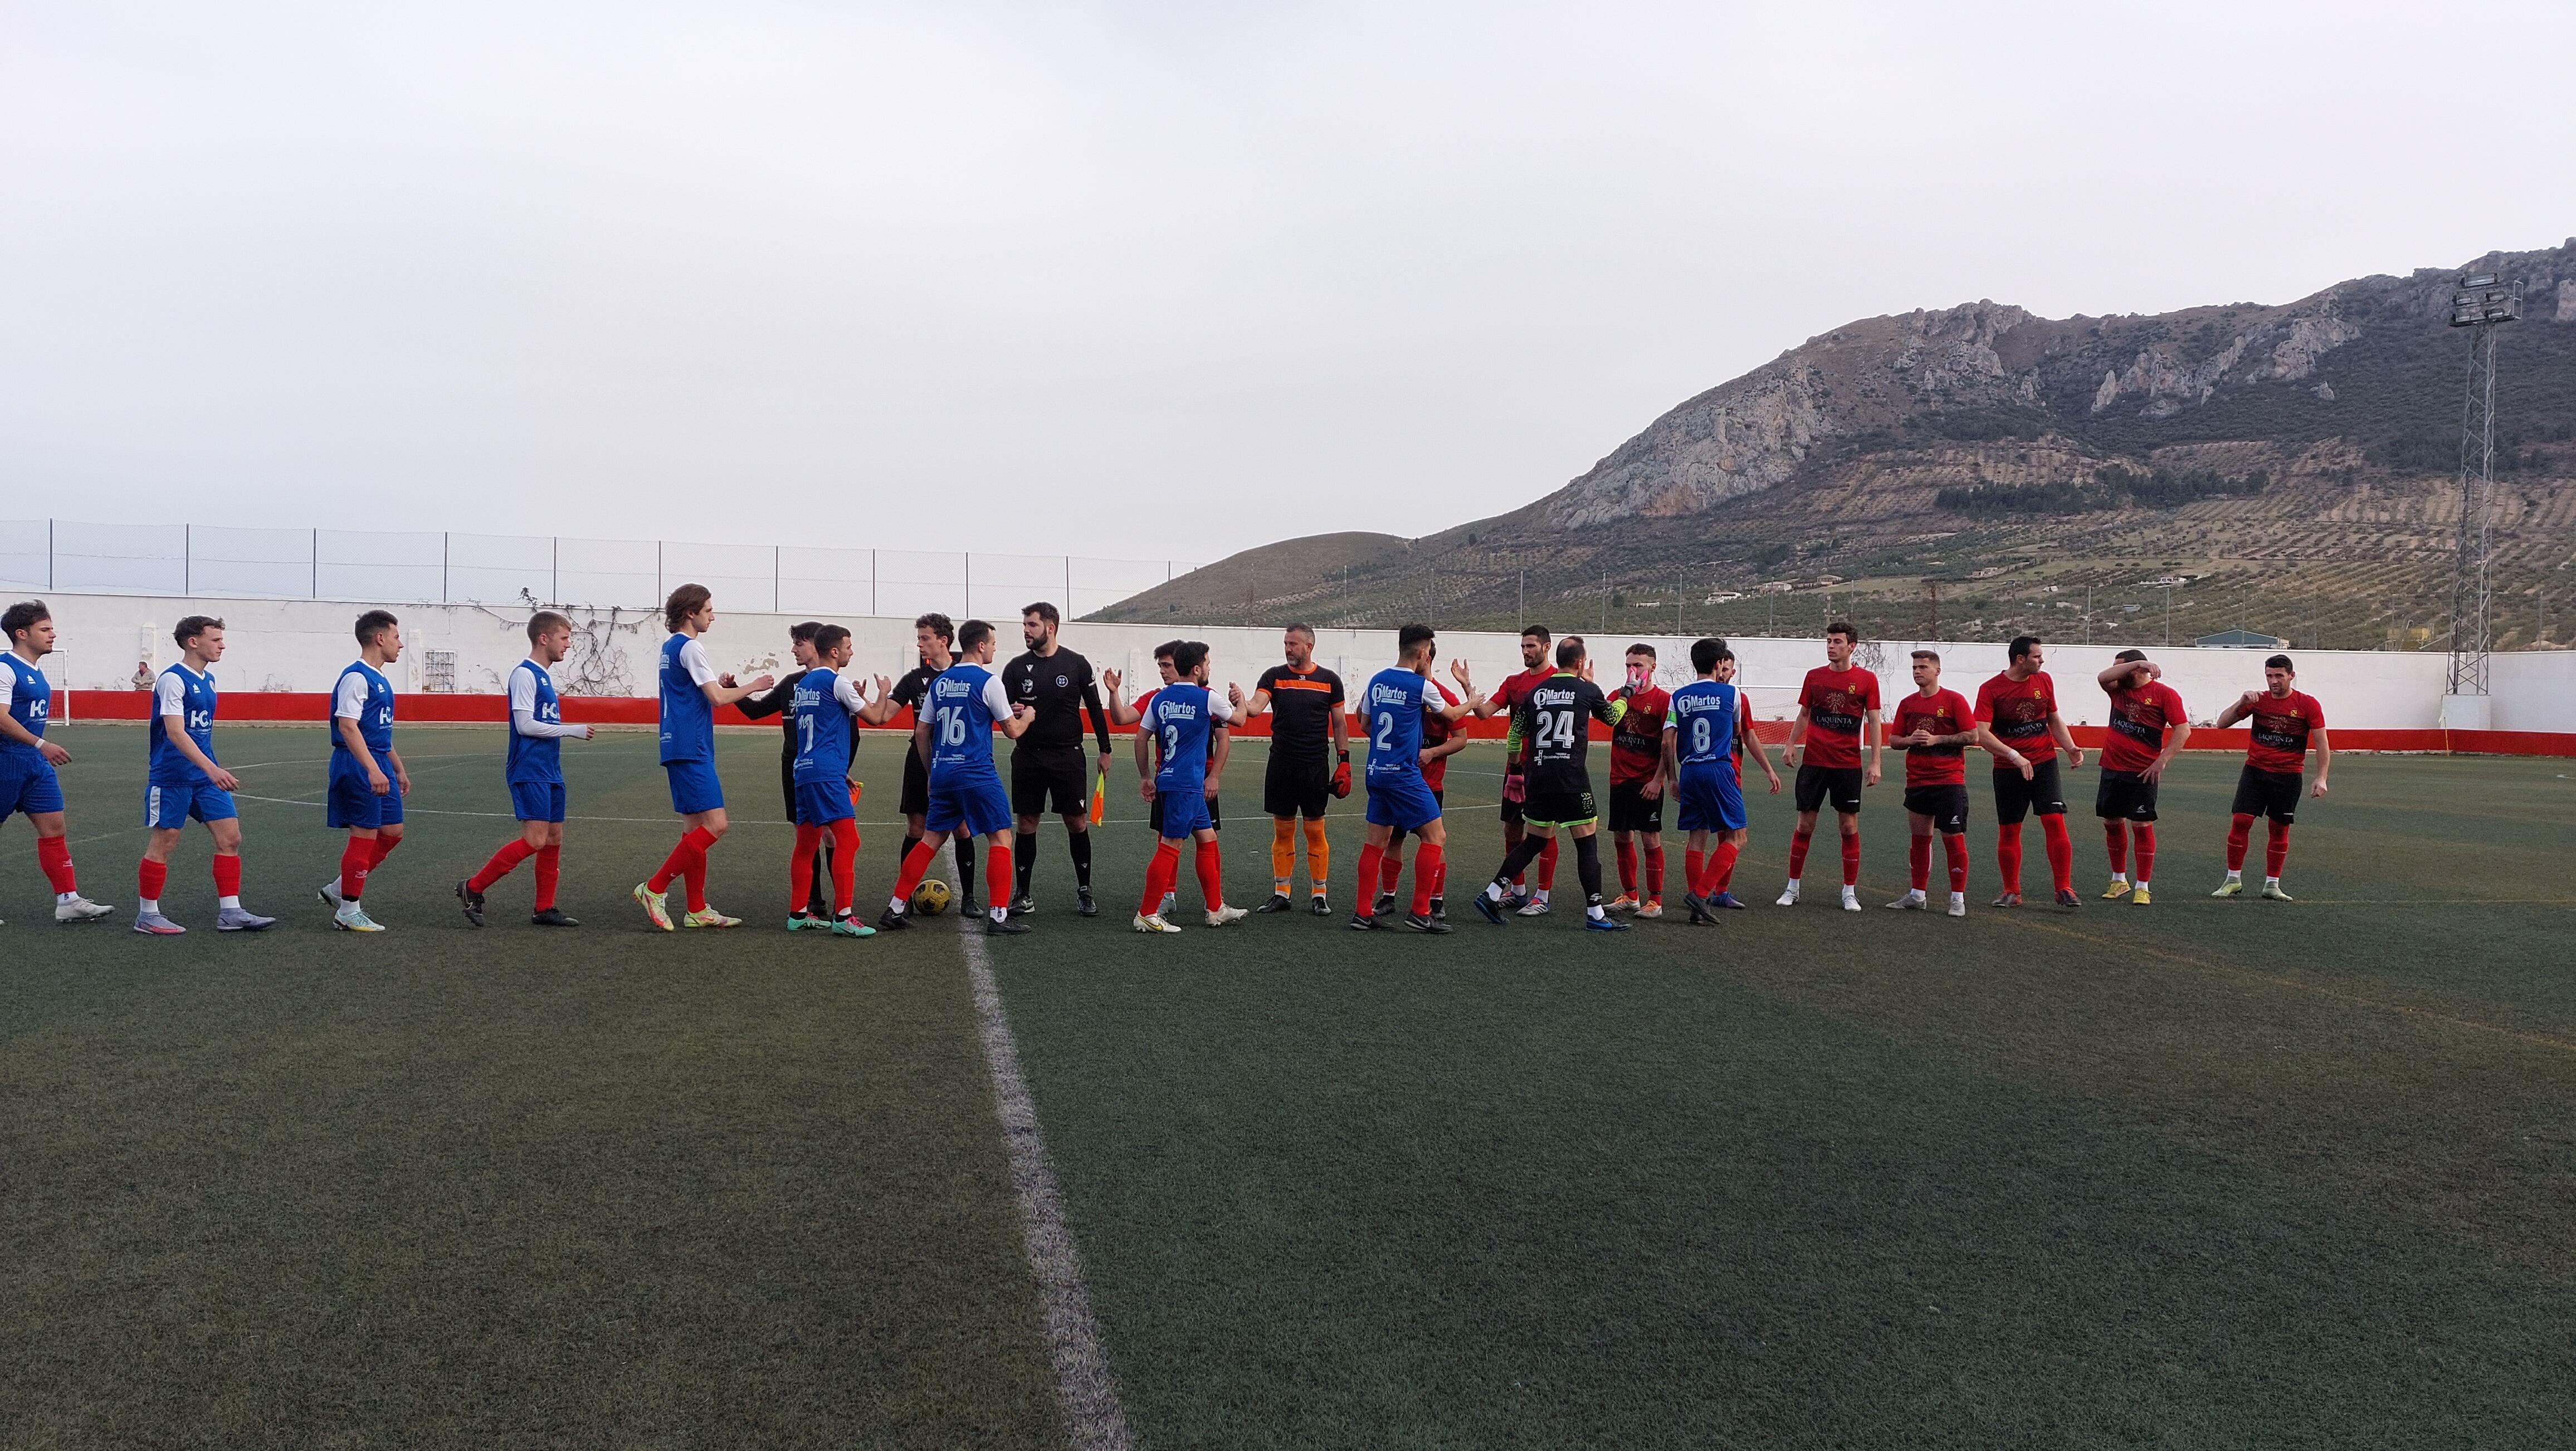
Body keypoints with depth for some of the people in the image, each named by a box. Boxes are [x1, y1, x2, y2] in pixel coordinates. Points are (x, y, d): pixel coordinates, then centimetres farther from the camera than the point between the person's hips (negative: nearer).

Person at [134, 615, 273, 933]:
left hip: (206, 775, 8)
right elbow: (175, 732, -24)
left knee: (230, 838, 2)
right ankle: (147, 916, 13)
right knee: (164, 843, 1)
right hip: (172, 776, -8)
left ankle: (230, 912, 6)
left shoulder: (208, 679, 12)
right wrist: (212, 769, -32)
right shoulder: (173, 679, -14)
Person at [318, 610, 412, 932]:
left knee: (392, 832, 11)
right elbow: (347, 726, -23)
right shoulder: (356, 676, -13)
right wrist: (372, 770, -30)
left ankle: (339, 889, 23)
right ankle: (348, 912, 7)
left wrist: (398, 769, 28)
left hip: (380, 767, 10)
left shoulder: (380, 680, 17)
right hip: (358, 766, -10)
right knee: (365, 836, -4)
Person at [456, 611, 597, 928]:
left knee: (554, 838, 8)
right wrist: (572, 731, -12)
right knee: (535, 839, -14)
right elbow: (525, 724, -16)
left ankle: (544, 908, 14)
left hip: (549, 772, 9)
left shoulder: (543, 676, 17)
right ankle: (473, 889, -4)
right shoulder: (525, 673, -11)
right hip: (529, 772, -9)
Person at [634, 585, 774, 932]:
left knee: (696, 827, 11)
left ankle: (697, 910, 13)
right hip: (691, 750, -10)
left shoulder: (670, 646, 18)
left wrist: (719, 683, 11)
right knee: (715, 825, -12)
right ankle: (654, 889, -8)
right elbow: (718, 698, -15)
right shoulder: (689, 647, -11)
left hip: (678, 747, 10)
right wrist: (752, 686, 0)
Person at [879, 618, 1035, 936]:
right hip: (977, 774, -6)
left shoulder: (940, 682, 11)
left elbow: (921, 733, 15)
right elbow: (1012, 730, -3)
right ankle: (998, 917, -2)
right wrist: (1027, 716, 18)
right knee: (1000, 837, 2)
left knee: (930, 839, 14)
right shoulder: (988, 681, -8)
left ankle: (896, 909, 13)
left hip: (941, 774, 7)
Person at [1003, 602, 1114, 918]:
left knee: (1077, 823, 1)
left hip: (1068, 757, -1)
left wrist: (1105, 751, 6)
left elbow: (1095, 708, 6)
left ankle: (1084, 891, 14)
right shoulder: (1016, 668, 4)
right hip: (1027, 757, 1)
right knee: (1026, 824, 3)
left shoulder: (1077, 664, 0)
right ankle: (1023, 894, 13)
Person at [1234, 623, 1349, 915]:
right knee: (1282, 831, 6)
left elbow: (1340, 724, 8)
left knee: (1315, 831, 2)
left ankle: (1319, 895, 11)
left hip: (1316, 767, -1)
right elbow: (1255, 708, -10)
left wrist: (1344, 763, 2)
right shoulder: (1274, 676, 4)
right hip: (1281, 766, 1)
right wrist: (1240, 703, -33)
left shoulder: (1329, 680, 4)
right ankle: (1281, 894, 14)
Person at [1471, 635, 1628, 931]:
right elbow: (1612, 717, 16)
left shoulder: (1536, 691, 9)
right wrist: (1624, 697, 35)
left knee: (1534, 842, 16)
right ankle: (1595, 914, 3)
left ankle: (1492, 894, 12)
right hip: (1572, 780, -5)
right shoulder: (1587, 690, -2)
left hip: (1539, 777, 5)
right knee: (1587, 844, 2)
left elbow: (1515, 732, 16)